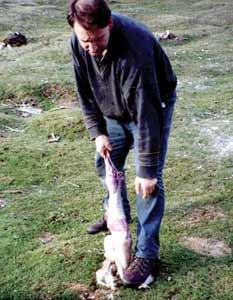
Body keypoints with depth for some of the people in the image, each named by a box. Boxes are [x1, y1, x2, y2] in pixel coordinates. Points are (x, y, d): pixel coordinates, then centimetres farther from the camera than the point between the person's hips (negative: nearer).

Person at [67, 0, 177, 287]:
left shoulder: (135, 46, -39)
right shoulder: (78, 43, -19)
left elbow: (146, 112, -37)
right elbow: (85, 92, -3)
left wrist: (147, 169, -33)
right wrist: (97, 132, -10)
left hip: (153, 107, -6)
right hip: (114, 110, 6)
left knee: (150, 180, -11)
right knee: (105, 162, 15)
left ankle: (146, 255, -2)